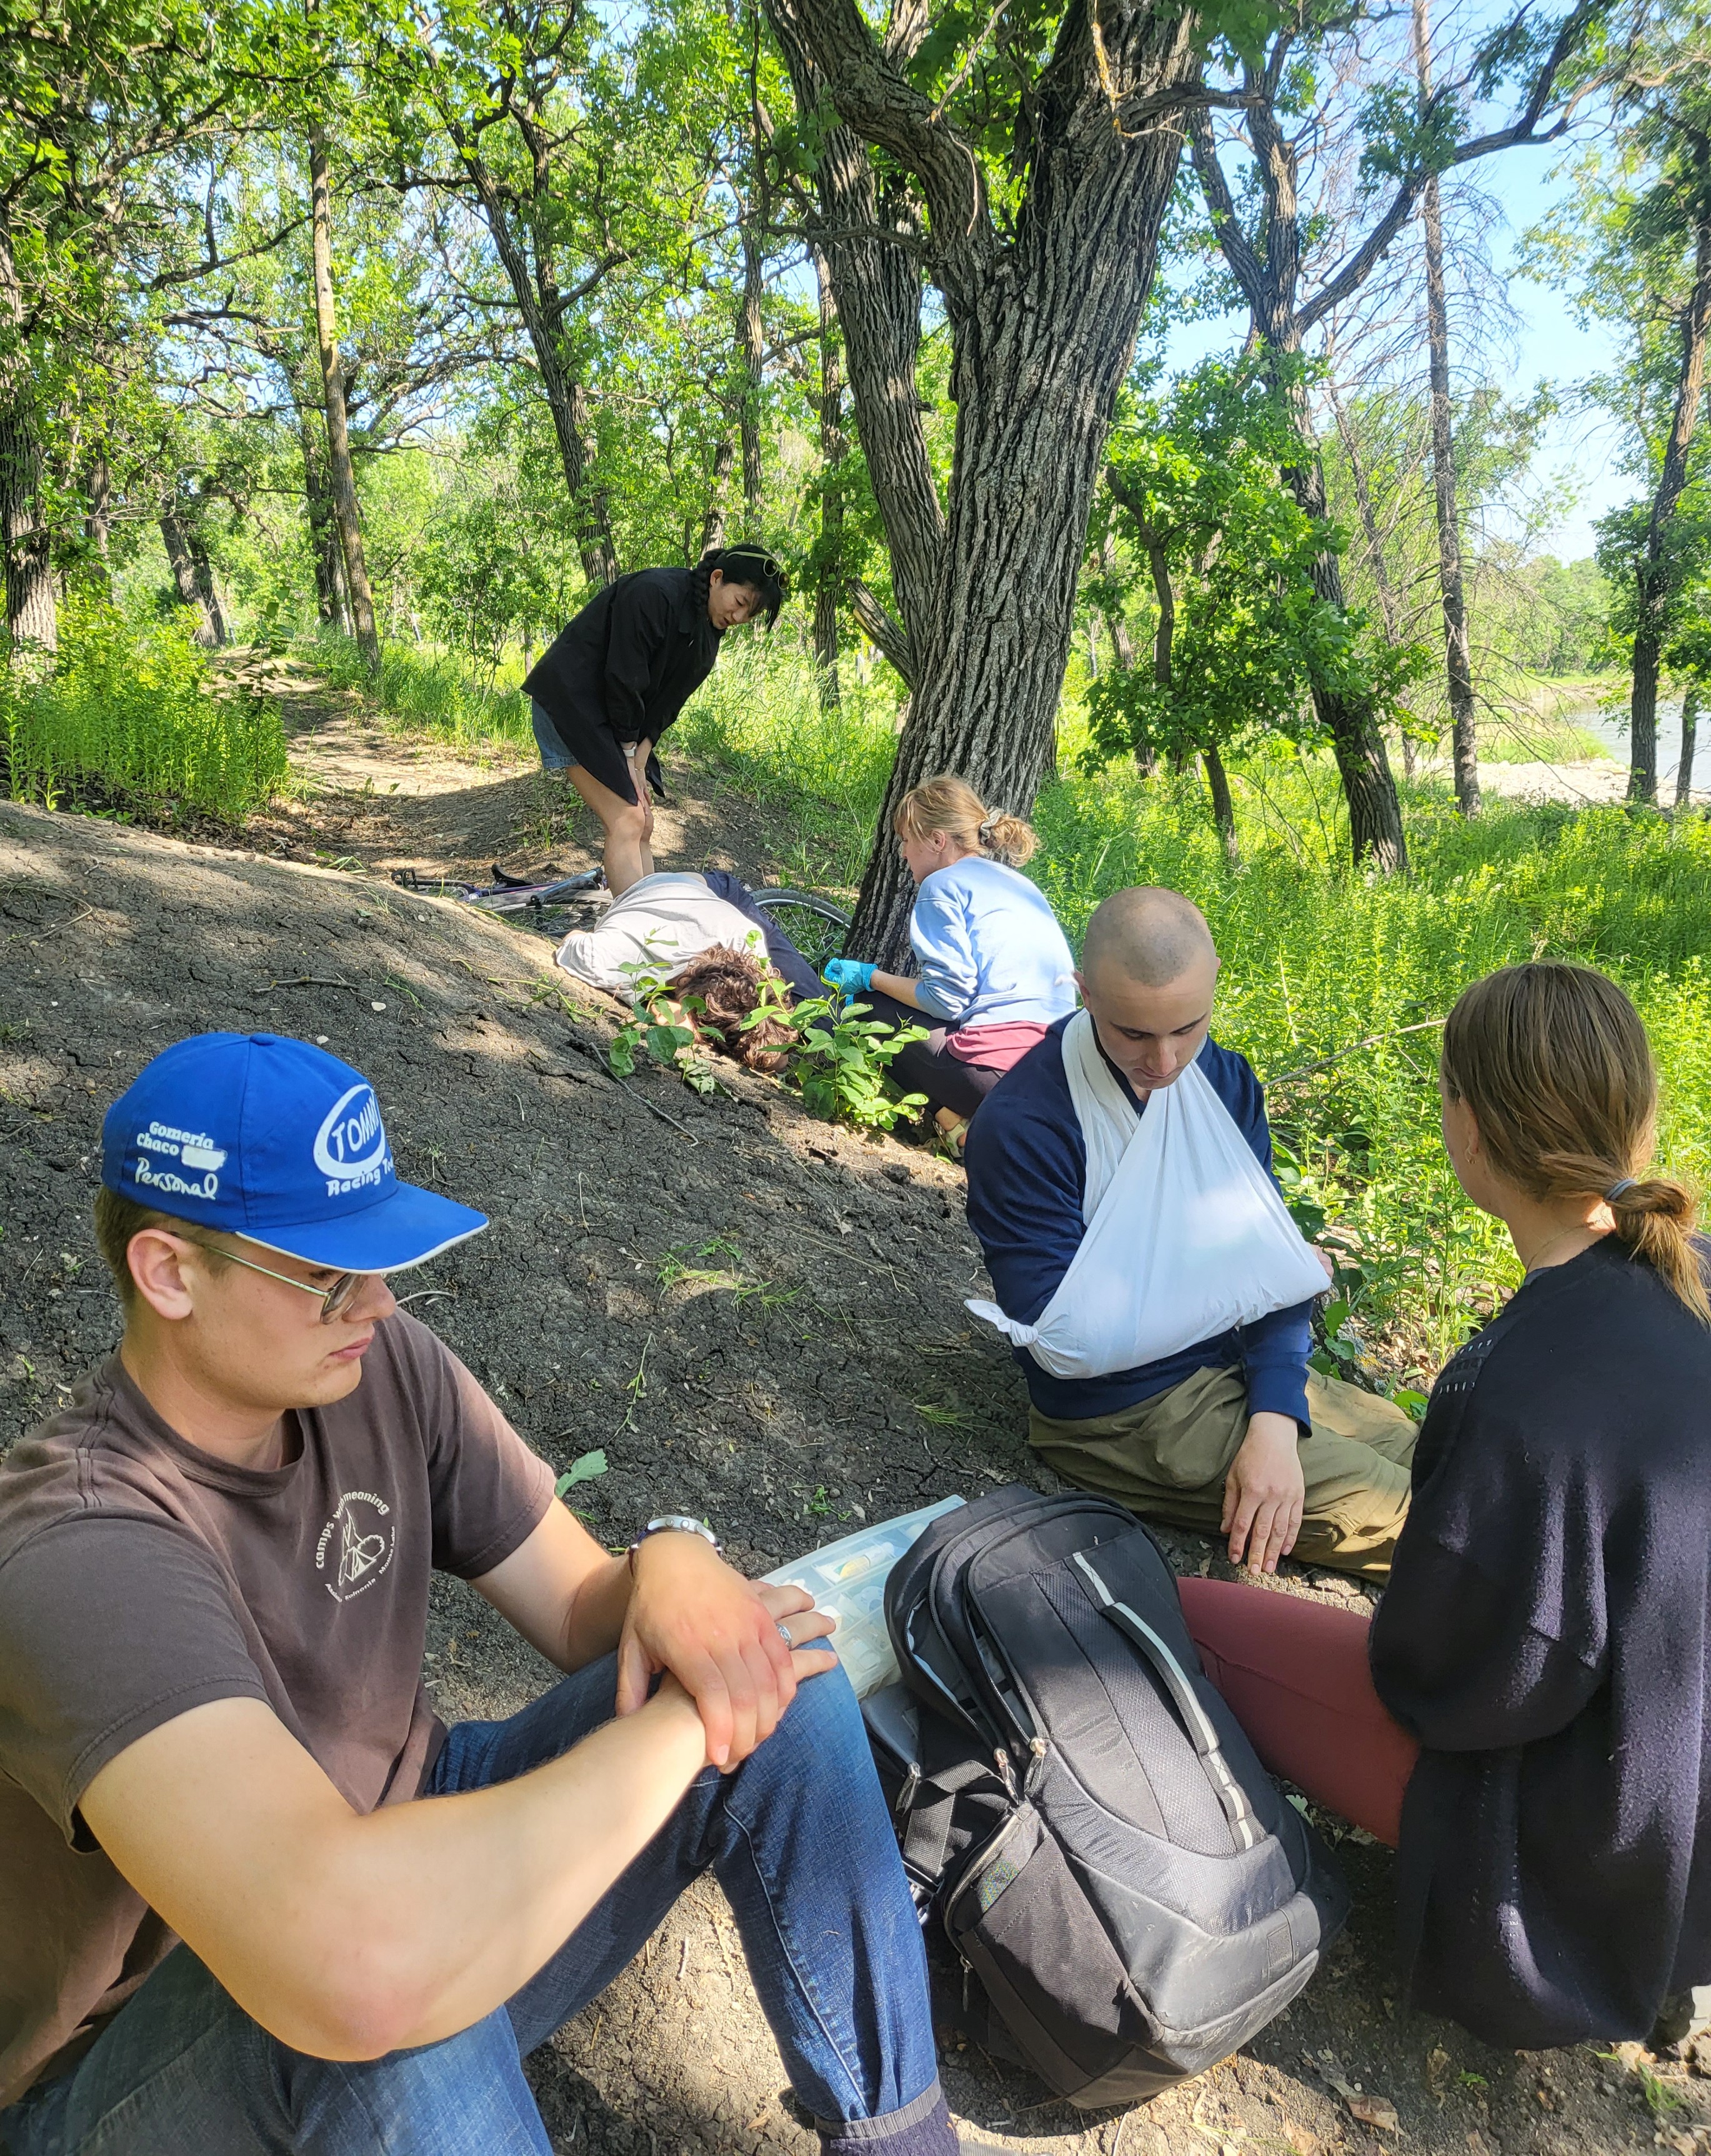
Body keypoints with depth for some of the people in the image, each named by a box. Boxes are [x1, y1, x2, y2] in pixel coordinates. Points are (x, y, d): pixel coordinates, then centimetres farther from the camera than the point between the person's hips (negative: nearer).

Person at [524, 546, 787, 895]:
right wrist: (630, 755, -15)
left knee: (643, 826, 4)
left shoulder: (708, 634, 4)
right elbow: (623, 678, -23)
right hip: (569, 699, -9)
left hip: (609, 715, 9)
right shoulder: (654, 594, -23)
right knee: (627, 823, -16)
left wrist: (639, 761, -7)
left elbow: (667, 702, 3)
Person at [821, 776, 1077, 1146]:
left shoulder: (944, 884, -3)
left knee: (871, 1005, 10)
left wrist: (869, 977, 5)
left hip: (1000, 1069, -9)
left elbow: (945, 998, -11)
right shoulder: (1021, 886, 22)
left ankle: (953, 1120, -4)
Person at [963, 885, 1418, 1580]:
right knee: (1404, 1516, -8)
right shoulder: (1019, 1126, -24)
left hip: (1238, 1366, 7)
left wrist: (1274, 1420, -17)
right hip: (1125, 1411, -7)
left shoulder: (1223, 1078, -2)